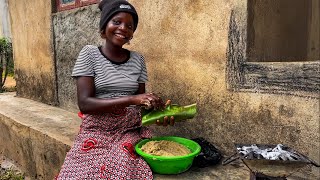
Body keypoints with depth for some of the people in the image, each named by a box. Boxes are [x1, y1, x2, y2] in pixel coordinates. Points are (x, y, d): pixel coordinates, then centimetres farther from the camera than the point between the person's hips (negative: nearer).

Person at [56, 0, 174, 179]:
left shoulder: (138, 59, 6)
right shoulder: (89, 53, -3)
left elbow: (141, 101, 8)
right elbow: (84, 103, -13)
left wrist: (158, 112, -14)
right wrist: (131, 99, -23)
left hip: (130, 132, 2)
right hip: (96, 132, -2)